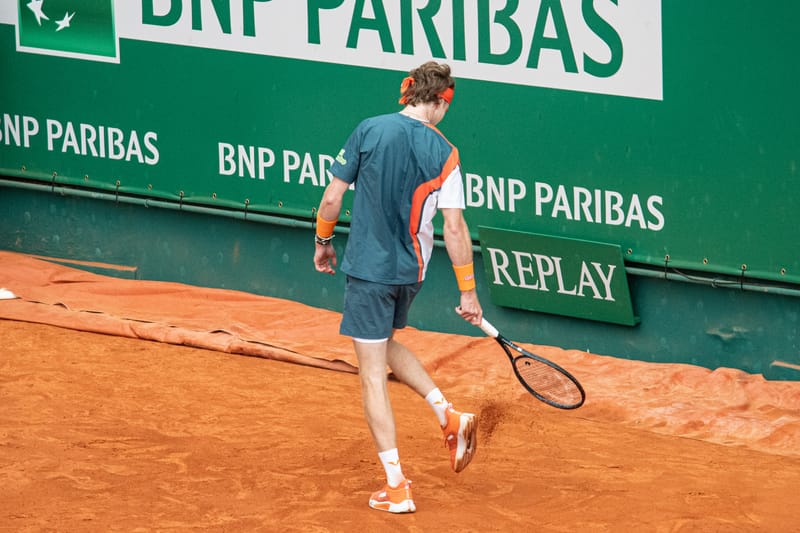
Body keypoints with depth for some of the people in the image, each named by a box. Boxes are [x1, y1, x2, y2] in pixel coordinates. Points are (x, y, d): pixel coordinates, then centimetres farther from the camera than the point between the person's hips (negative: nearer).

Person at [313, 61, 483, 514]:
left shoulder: (369, 131, -8)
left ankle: (396, 488, 0)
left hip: (368, 268, -3)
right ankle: (450, 415, 15)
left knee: (373, 375, 1)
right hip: (411, 272, 3)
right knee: (386, 345, 31)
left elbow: (332, 197, -4)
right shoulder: (444, 153, -7)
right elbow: (455, 227, -10)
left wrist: (323, 241, 14)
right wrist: (468, 292, -4)